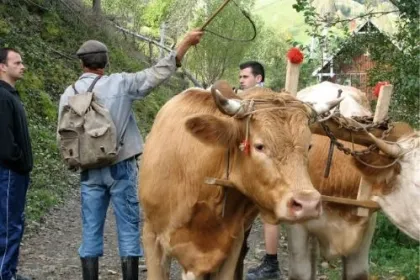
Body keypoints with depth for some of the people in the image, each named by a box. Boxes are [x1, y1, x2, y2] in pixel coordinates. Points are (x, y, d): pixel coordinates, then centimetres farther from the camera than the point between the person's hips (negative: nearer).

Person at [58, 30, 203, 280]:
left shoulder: (69, 94, 1)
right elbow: (159, 73, -7)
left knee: (91, 230, 8)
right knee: (129, 228, 4)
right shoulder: (120, 84, -7)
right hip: (121, 167, -3)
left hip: (89, 171, 3)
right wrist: (186, 42, -1)